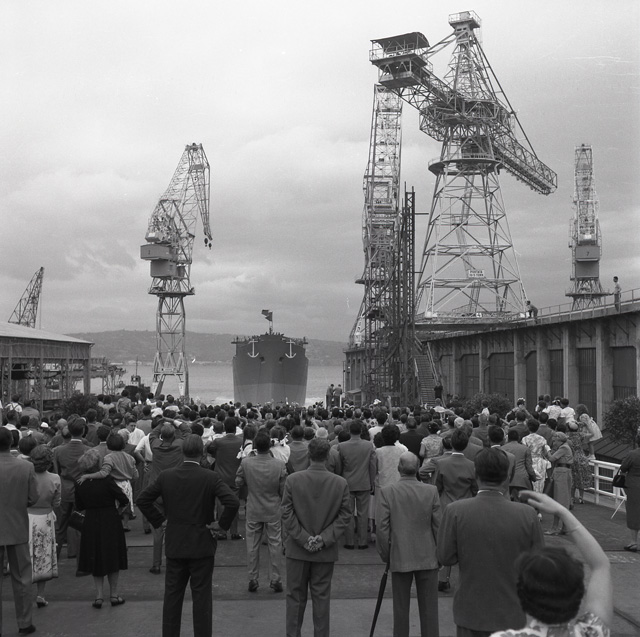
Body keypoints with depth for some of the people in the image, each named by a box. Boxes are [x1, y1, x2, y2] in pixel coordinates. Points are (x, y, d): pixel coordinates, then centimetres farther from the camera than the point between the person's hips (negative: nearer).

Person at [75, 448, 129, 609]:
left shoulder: (80, 485, -7)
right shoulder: (107, 481, -19)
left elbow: (79, 507, 5)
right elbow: (124, 500, -13)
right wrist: (122, 504, 9)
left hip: (90, 524, 3)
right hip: (110, 522, -3)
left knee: (96, 559, 14)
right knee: (113, 557, 11)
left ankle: (99, 595, 10)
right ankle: (113, 595, 17)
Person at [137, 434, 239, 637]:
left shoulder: (166, 476, -3)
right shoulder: (211, 477, -13)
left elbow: (143, 500, 1)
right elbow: (233, 502, -22)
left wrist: (160, 520, 7)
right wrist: (222, 524, -9)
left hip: (174, 544, 3)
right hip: (202, 544, -3)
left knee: (172, 595, 13)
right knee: (201, 596, 6)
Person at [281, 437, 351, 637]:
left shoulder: (292, 480, -10)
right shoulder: (341, 483, -7)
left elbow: (286, 514, -9)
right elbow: (344, 516, -6)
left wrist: (303, 538, -7)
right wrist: (324, 539, -6)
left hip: (297, 549, 0)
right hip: (326, 552, 1)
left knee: (295, 597, 12)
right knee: (322, 598, 11)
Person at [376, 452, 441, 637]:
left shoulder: (386, 492, -10)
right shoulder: (431, 491, -6)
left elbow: (381, 528, -9)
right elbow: (438, 525, -2)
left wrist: (385, 554, 4)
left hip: (400, 558, -1)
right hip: (428, 558, 1)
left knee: (401, 608, 10)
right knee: (429, 608, 9)